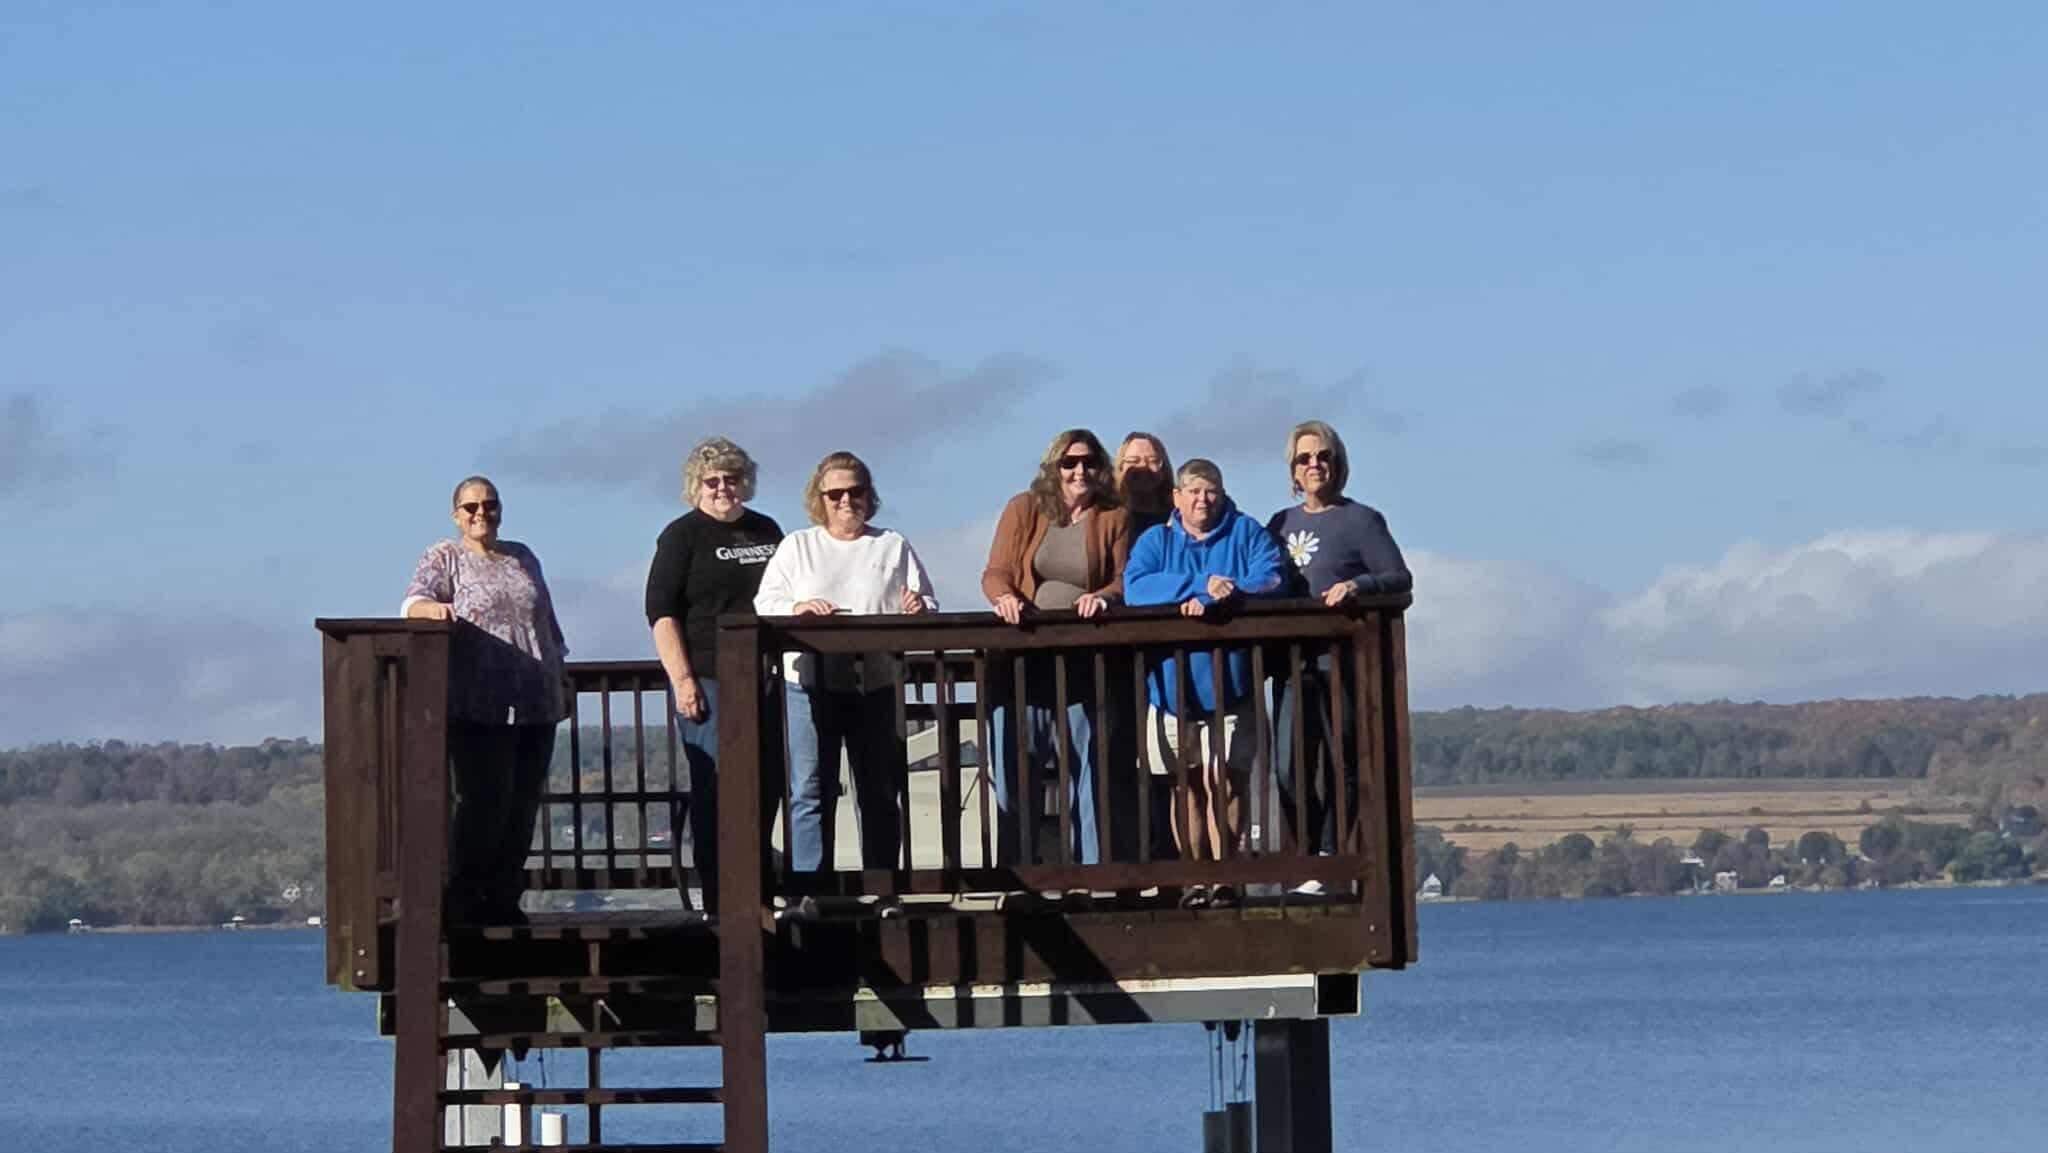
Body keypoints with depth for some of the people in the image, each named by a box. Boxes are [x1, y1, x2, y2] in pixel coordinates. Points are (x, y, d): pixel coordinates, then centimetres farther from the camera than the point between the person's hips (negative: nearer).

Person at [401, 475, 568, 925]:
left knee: (524, 804, 3)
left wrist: (560, 681, 24)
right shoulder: (444, 558, 4)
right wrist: (432, 607, -37)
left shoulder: (522, 559, 20)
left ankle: (504, 896, 10)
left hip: (536, 704, 6)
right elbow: (414, 601, -14)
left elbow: (549, 625, 27)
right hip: (479, 708, -6)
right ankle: (463, 897, -4)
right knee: (483, 800, -12)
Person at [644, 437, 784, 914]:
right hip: (708, 681, -6)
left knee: (766, 787, 4)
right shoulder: (682, 536, 1)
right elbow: (661, 611, -5)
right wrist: (682, 680, -14)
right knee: (716, 789, -8)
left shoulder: (767, 532, 17)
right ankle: (718, 903, -8)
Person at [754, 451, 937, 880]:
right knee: (810, 792, -7)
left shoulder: (893, 547, 16)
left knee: (879, 794, 4)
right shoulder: (797, 547, 13)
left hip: (876, 686, 2)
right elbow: (765, 604, 3)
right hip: (810, 683, -2)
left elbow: (928, 605, 12)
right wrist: (797, 609, -19)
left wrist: (919, 610, -12)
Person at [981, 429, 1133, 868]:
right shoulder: (1024, 510, 8)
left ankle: (1091, 866, 0)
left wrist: (1103, 597, -20)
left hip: (1083, 663, 0)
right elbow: (994, 573, 3)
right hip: (1022, 658, 0)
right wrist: (1005, 597, -19)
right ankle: (1017, 873, 5)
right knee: (1015, 768, 0)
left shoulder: (1113, 519, 8)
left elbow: (1124, 582, 3)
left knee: (1087, 765, -3)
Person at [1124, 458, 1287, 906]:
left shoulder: (1246, 534, 7)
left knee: (1224, 783, -8)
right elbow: (1135, 587, -8)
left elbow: (1271, 580, -10)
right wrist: (1202, 584, -18)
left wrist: (1212, 600, -22)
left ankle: (1223, 877, -6)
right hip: (1173, 686, 2)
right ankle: (1195, 877, 9)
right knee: (1189, 785, 5)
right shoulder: (1156, 541, 10)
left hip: (1229, 685, -2)